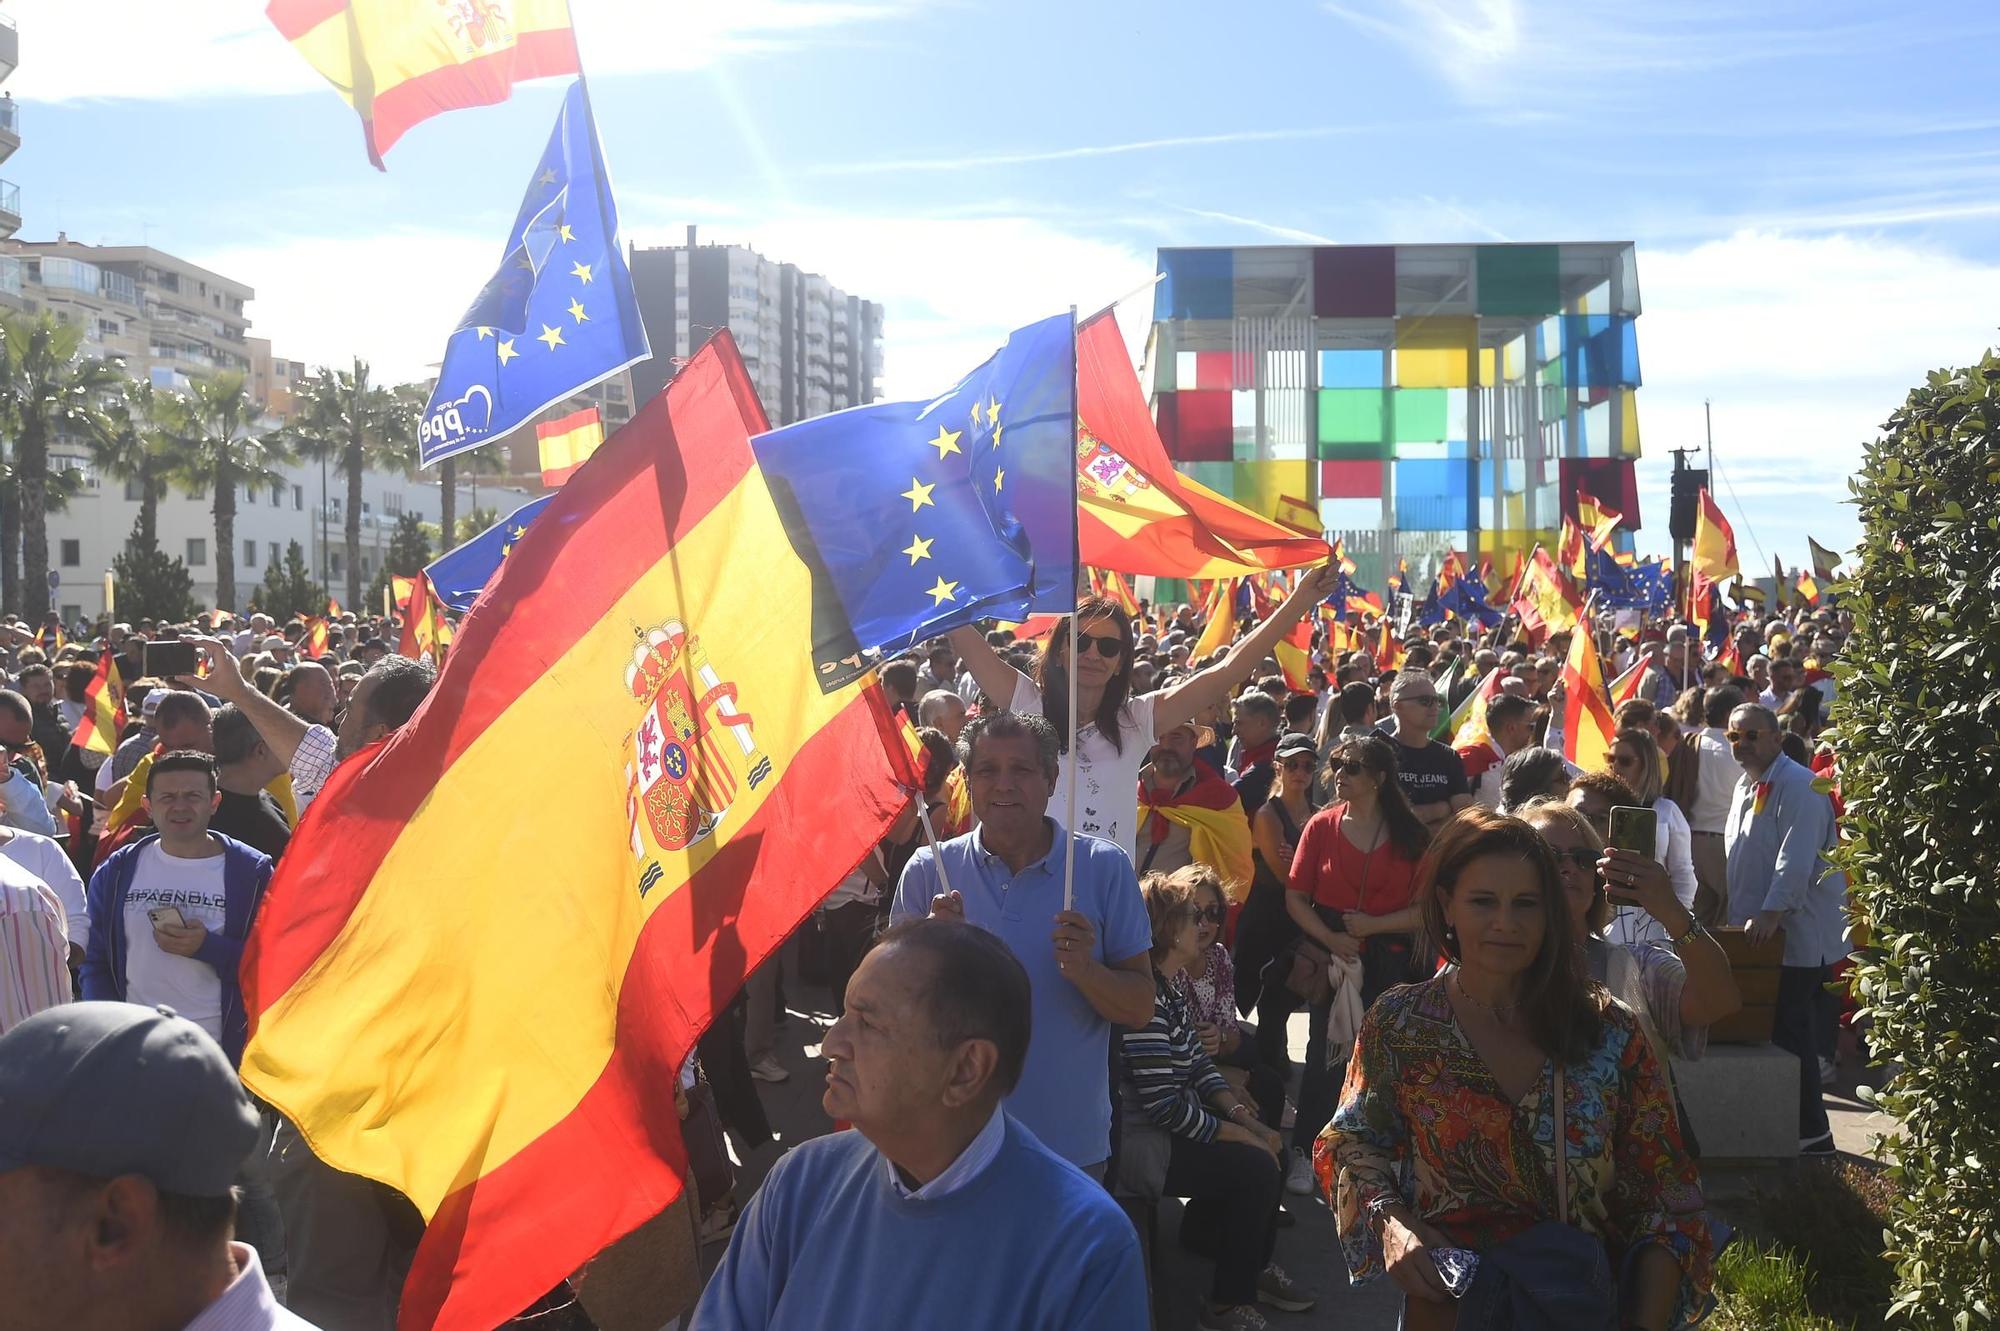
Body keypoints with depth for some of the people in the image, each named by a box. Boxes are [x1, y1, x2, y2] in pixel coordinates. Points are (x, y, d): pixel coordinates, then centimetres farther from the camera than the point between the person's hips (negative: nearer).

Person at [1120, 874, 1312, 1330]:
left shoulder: (1170, 988, 9)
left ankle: (1252, 1263, 24)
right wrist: (1240, 1134, -18)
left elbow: (1199, 1065, 11)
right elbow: (1163, 1105, -26)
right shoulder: (1145, 998, -25)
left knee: (1269, 1144, 8)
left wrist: (1243, 1116, -3)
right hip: (1139, 1141, -11)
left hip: (1171, 1126, 11)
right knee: (1256, 1168, -14)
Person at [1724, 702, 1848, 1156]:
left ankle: (1810, 1132, 3)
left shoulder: (1798, 787, -15)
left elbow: (1796, 859, -26)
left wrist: (1771, 911, -33)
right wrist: (1740, 913, 21)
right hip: (1761, 933, 9)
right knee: (1768, 1029, 11)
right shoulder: (1746, 786, 15)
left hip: (1798, 935, -9)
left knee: (1791, 1034, -6)